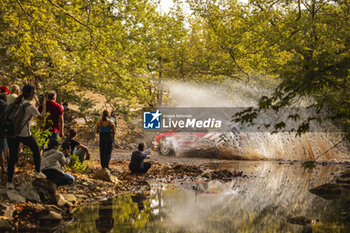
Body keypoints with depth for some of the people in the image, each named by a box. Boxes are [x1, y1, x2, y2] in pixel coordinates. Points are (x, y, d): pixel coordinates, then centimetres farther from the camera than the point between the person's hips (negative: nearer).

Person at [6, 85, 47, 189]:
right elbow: (41, 117, 0)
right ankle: (37, 172, 30)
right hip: (24, 134, -5)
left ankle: (9, 182, 4)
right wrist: (44, 106, 14)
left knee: (12, 157, 8)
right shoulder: (30, 107, -13)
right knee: (36, 150, 21)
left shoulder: (17, 103, 4)